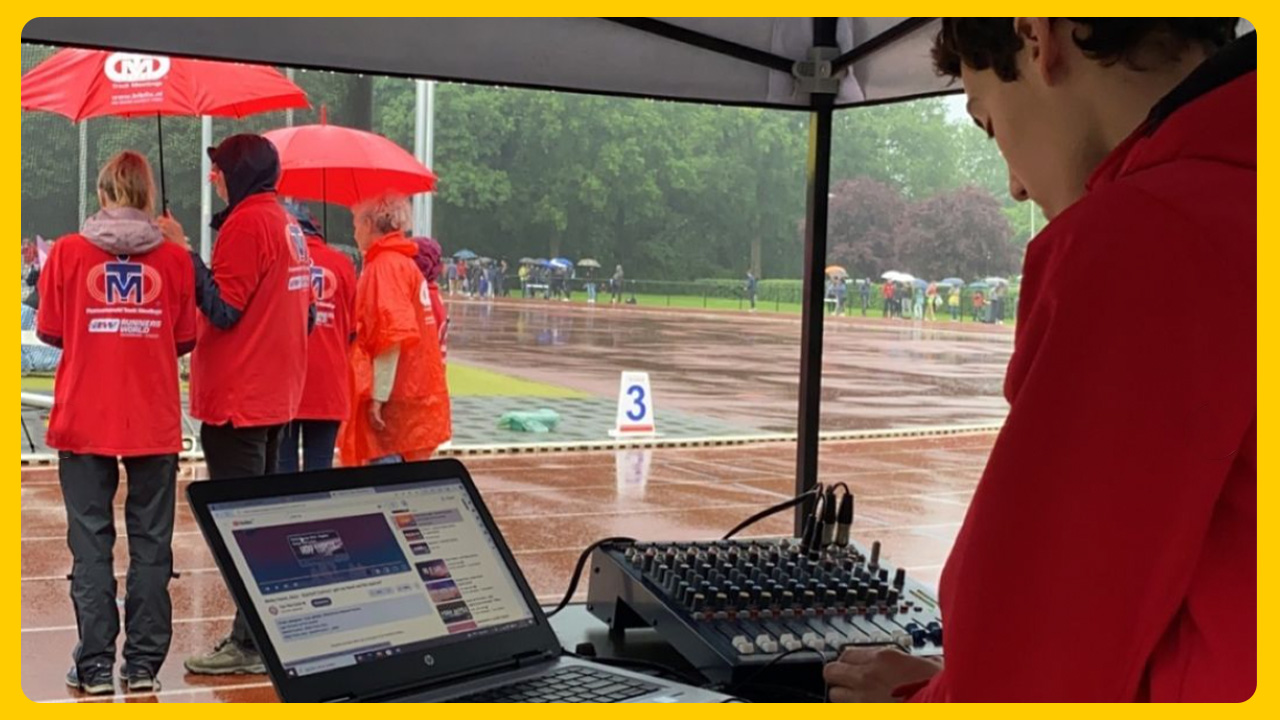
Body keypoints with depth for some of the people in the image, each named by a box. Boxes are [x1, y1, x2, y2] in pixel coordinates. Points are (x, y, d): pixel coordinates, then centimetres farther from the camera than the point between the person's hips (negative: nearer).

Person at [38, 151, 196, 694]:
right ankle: (143, 665, 10)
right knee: (150, 543, 8)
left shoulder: (68, 252, -4)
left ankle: (95, 667, 7)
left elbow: (49, 332, 3)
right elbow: (184, 340, 4)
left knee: (91, 543, 6)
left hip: (84, 423, 0)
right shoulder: (174, 258, -3)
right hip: (155, 425, 1)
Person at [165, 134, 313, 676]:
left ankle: (251, 643, -3)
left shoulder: (246, 223, -13)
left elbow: (223, 309, -17)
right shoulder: (288, 225, 14)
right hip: (276, 396, 10)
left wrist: (185, 253, -17)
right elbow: (305, 315, 17)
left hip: (237, 398, -10)